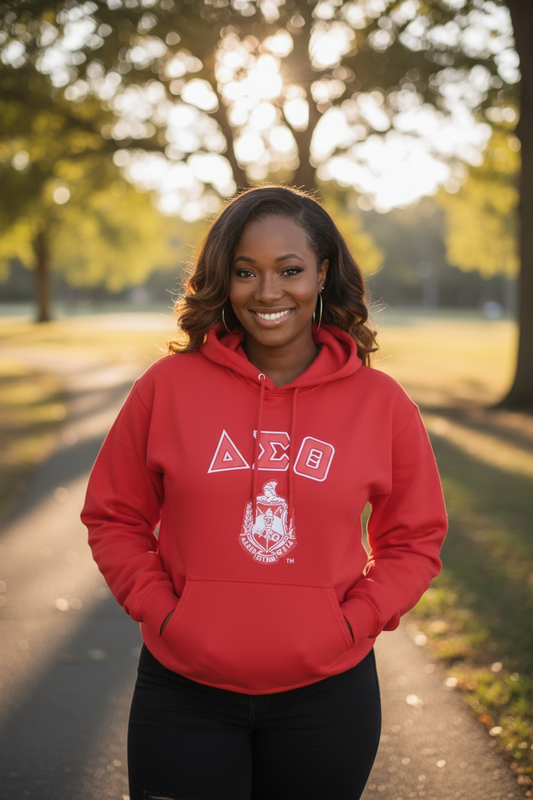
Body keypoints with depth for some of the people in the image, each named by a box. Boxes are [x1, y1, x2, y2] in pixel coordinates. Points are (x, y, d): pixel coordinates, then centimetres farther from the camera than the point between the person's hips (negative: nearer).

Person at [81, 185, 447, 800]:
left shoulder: (381, 402, -2)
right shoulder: (169, 386, -3)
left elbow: (414, 539, 7)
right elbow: (113, 518, 5)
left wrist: (353, 623, -5)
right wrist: (161, 611, -6)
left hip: (329, 694, 1)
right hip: (184, 695, 0)